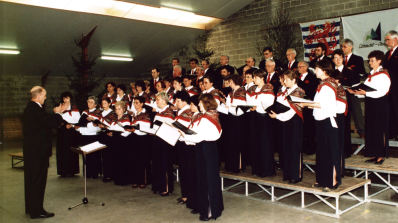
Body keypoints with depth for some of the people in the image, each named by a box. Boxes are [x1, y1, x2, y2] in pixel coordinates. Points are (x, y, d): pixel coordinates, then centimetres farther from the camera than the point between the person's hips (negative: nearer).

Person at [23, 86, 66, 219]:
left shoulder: (29, 108, 11)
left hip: (30, 150, 10)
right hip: (39, 150, -10)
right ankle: (37, 211, 7)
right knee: (38, 180, -1)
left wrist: (57, 113, 13)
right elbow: (53, 124, -21)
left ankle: (30, 208, 29)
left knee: (31, 179, 18)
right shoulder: (37, 109, -21)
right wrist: (57, 113, -4)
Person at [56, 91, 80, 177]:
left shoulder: (74, 108, 7)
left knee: (71, 150, -3)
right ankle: (63, 171, 1)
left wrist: (71, 125, -13)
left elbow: (78, 119, 2)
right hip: (62, 131, 2)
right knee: (62, 150, -2)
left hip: (72, 131, -2)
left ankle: (71, 170, 1)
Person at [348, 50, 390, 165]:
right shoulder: (371, 74, 15)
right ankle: (374, 154, 17)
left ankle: (381, 155, 7)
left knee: (380, 129, -2)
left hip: (380, 104, -8)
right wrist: (356, 92, -2)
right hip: (370, 103, 8)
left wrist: (365, 93, -25)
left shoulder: (383, 74, -10)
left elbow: (381, 92, -19)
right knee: (370, 129, 9)